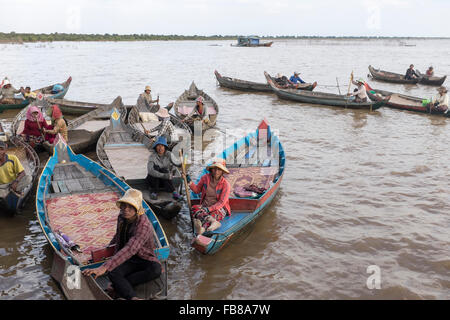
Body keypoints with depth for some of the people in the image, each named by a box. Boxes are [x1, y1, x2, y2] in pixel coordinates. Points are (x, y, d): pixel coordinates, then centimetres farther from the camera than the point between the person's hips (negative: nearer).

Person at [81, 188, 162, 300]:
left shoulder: (144, 225, -28)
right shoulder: (121, 217, -3)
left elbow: (129, 249, -41)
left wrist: (104, 267, -49)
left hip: (144, 259, -5)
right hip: (128, 260, 5)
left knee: (156, 270, -38)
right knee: (112, 273, -29)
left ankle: (119, 285, -30)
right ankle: (133, 298, -47)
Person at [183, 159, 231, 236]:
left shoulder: (225, 184, -11)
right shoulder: (205, 178, -1)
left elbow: (221, 202, -12)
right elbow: (197, 190, 14)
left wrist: (209, 209, -24)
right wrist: (189, 182, -2)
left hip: (219, 208, -3)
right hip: (205, 206, 3)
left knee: (214, 215, -36)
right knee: (194, 208, -30)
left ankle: (201, 230, -64)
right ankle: (214, 222, -50)